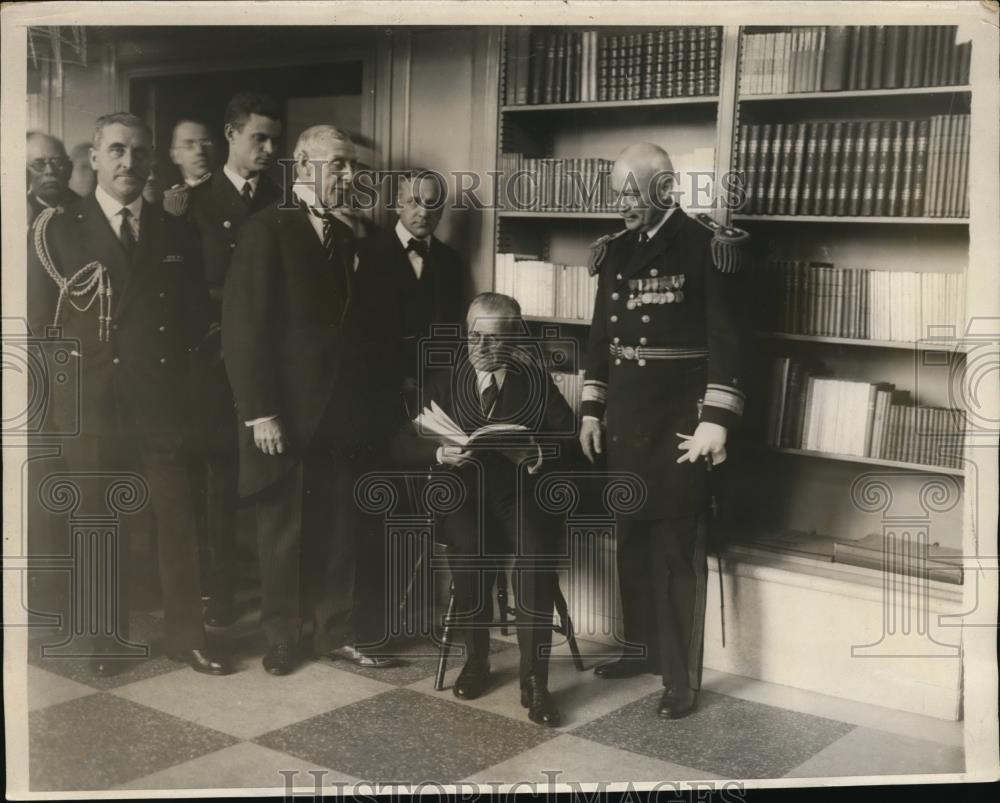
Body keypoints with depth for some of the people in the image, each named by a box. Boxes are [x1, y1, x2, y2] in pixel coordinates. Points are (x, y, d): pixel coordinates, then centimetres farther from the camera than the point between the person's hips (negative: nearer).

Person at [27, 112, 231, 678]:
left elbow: (196, 318, 15)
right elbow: (40, 323, 1)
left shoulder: (177, 234, 9)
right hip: (92, 408, -1)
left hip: (164, 406, 2)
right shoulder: (58, 230, 1)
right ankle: (108, 639, 24)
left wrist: (182, 374, 3)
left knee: (180, 524, 4)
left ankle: (187, 635, 18)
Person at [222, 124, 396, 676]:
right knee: (284, 528, 8)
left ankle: (339, 630, 20)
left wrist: (372, 397, 1)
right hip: (286, 412, -5)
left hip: (342, 410, 5)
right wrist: (260, 411, -17)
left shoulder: (350, 238, 12)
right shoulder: (268, 229, -6)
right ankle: (280, 637, 23)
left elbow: (358, 323, 10)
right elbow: (243, 325, -12)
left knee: (341, 526, 7)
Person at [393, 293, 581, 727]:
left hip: (522, 491, 0)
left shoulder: (536, 380, 5)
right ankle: (476, 658, -9)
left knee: (536, 552, -31)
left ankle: (534, 679, -24)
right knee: (470, 547, -32)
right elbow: (404, 445, 2)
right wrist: (440, 453, -18)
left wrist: (537, 455, -21)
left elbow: (572, 441, -1)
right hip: (462, 489, 0)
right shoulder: (443, 378, 7)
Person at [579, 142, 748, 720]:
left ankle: (683, 677, 6)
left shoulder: (706, 246, -8)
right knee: (632, 537, 15)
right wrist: (592, 411, 13)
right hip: (625, 418, 6)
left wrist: (716, 419, -17)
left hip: (679, 419, -6)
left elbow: (726, 339, -12)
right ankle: (642, 647, 31)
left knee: (678, 550, -2)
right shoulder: (616, 250, 10)